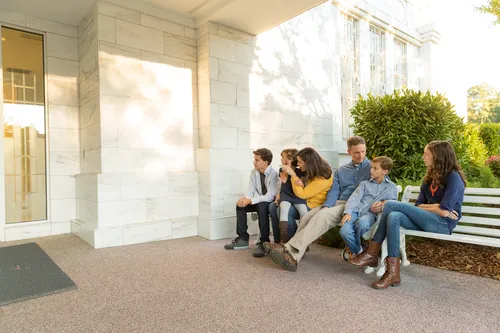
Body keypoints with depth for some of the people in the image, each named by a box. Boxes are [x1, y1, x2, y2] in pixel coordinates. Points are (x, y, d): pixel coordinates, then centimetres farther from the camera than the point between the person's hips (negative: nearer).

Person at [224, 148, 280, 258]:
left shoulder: (274, 174, -24)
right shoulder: (254, 172, -3)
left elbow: (269, 196, -30)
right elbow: (250, 191, -4)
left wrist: (250, 201, -34)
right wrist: (244, 199, -26)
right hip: (260, 202, 7)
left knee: (261, 206, -37)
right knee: (240, 205, -11)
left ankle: (264, 242, -27)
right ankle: (243, 238, -3)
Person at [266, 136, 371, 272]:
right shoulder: (341, 170, 22)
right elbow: (334, 191, 12)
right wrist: (326, 206, -10)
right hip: (337, 203, 5)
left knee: (322, 216, -31)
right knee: (307, 216, -21)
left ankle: (290, 251, -37)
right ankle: (292, 256, -29)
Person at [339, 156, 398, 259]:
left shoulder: (391, 187, 22)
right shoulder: (364, 184, 23)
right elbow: (354, 198, 7)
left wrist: (383, 202, -10)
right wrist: (348, 212, -10)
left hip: (370, 213, -2)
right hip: (355, 210, 2)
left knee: (362, 223, -39)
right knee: (345, 231, -29)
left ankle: (354, 249, -10)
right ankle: (357, 251, 1)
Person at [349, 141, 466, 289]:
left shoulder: (453, 177, -7)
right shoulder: (431, 176, 17)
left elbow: (444, 211, -15)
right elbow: (418, 205, 12)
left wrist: (425, 207, 0)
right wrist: (435, 207, -6)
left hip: (444, 223, -7)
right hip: (428, 220, 7)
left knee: (391, 205, -21)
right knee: (394, 216, -25)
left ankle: (372, 254, -16)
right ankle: (393, 272, -29)